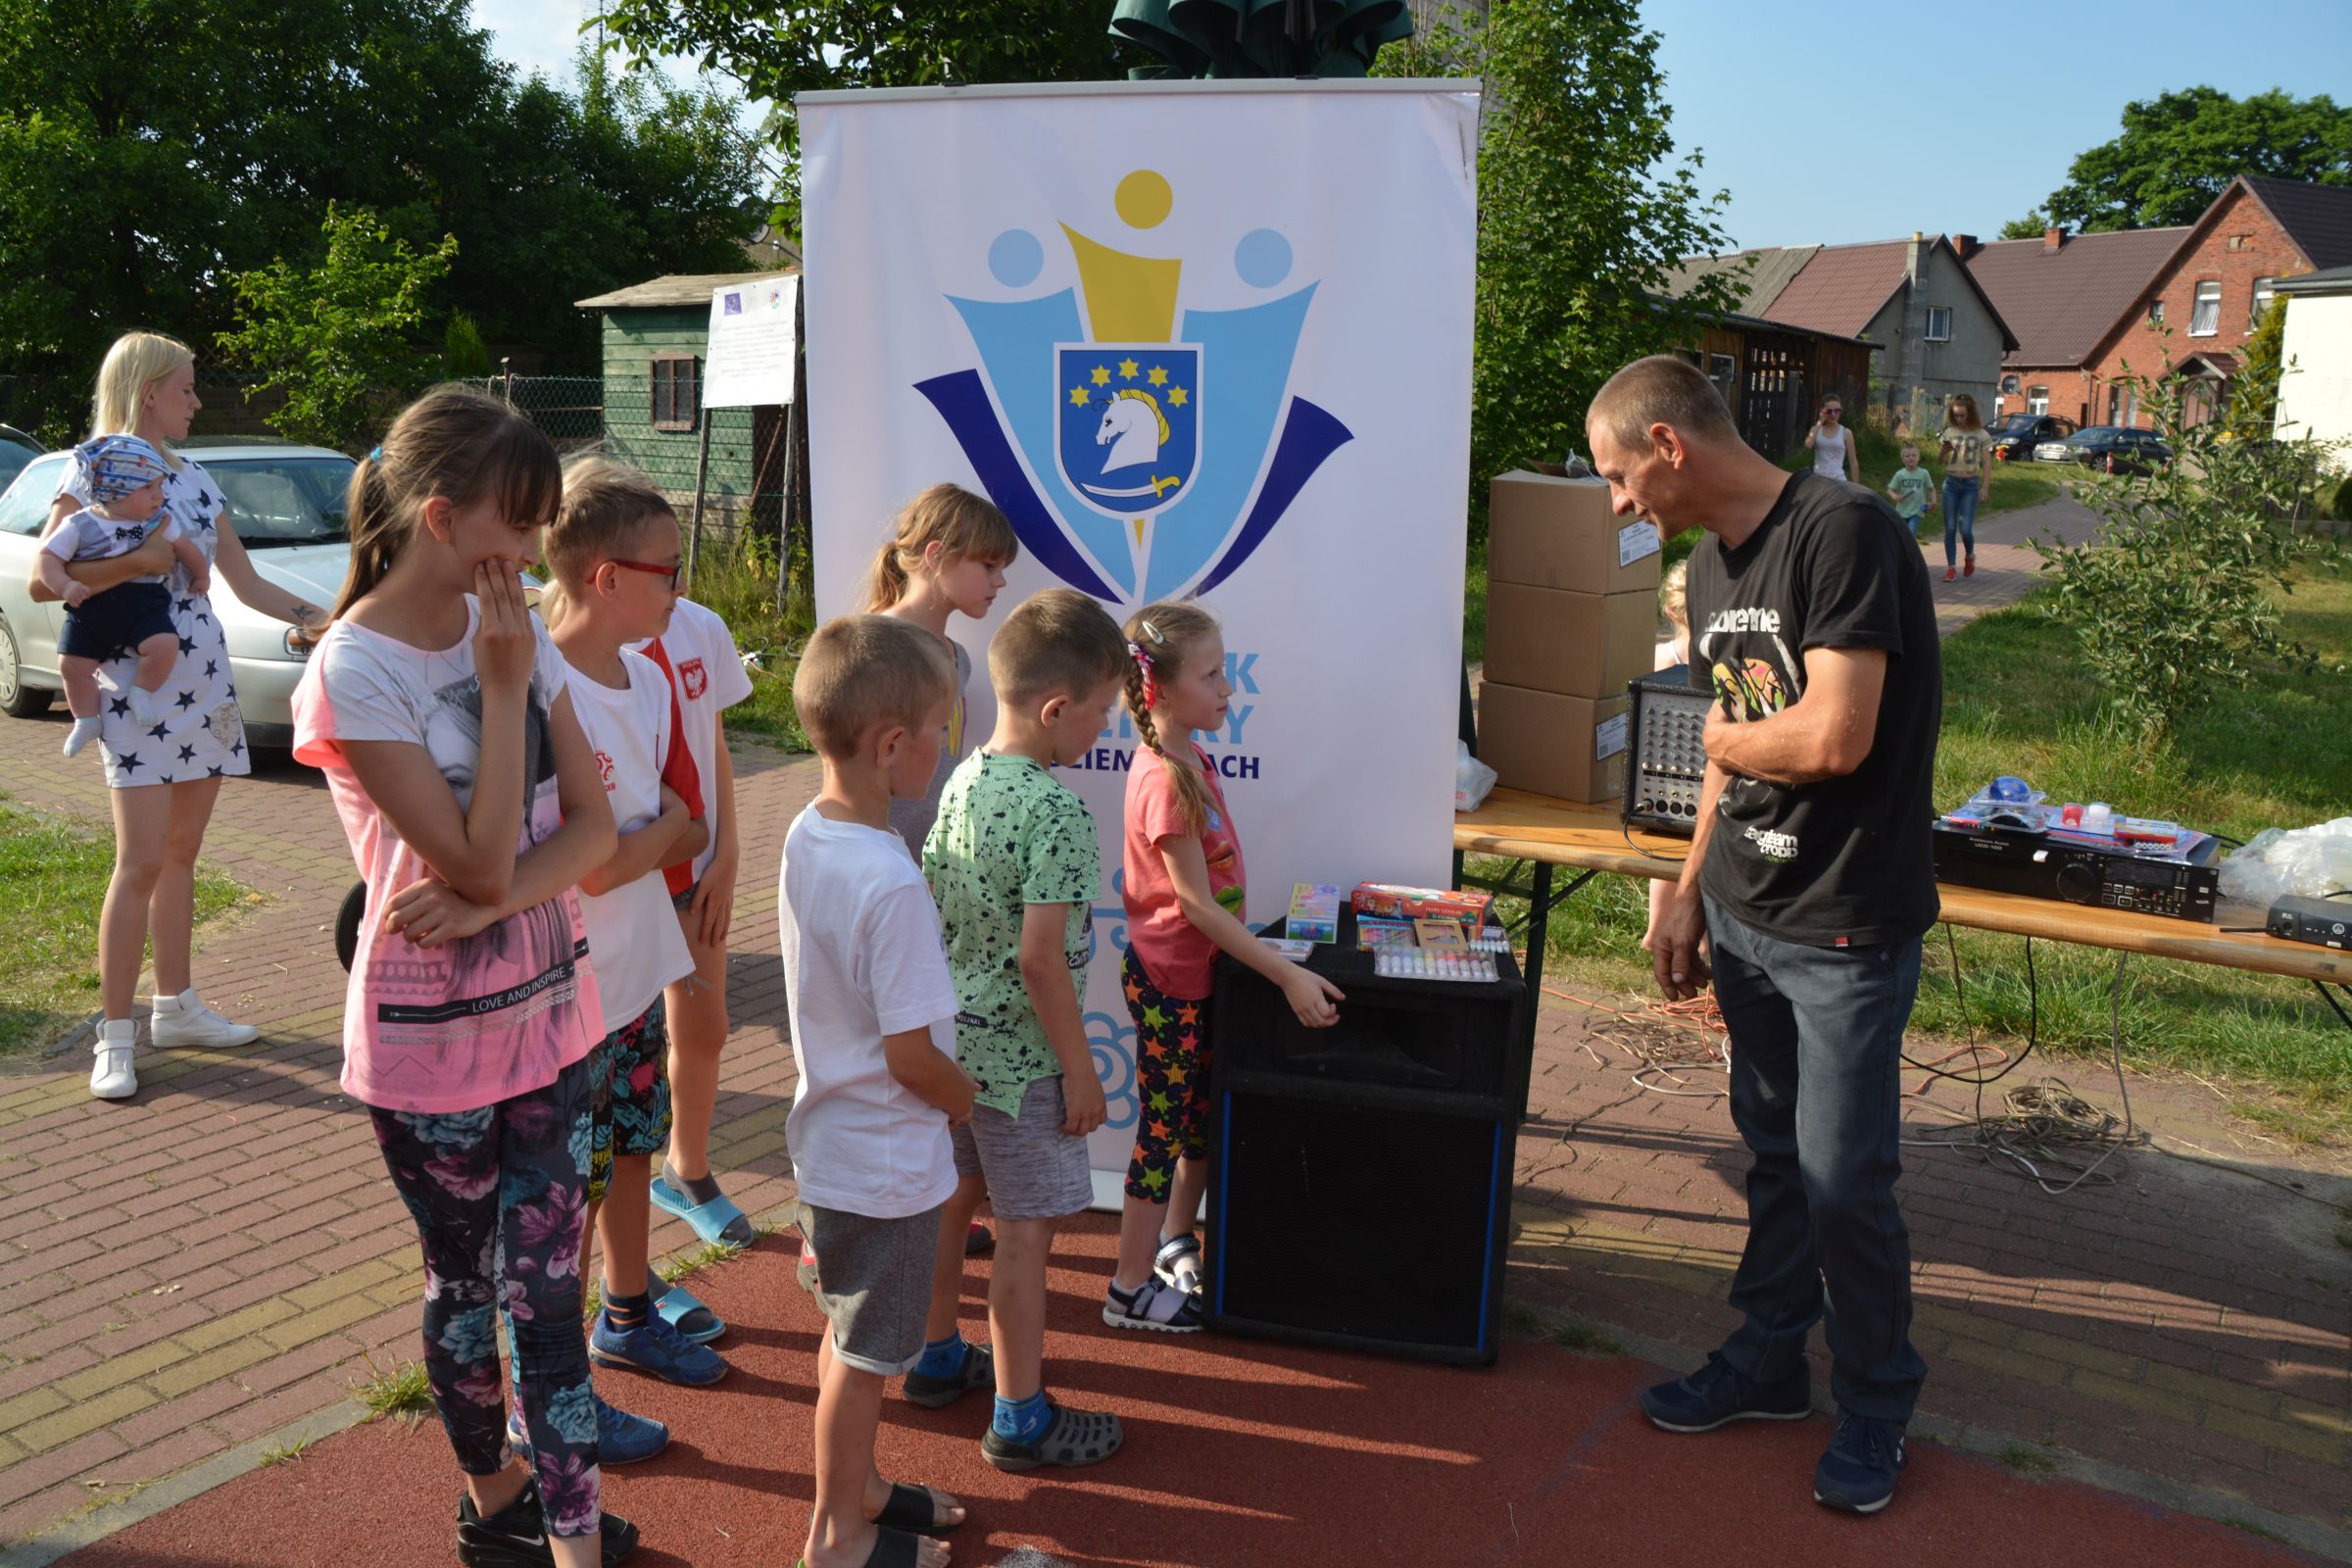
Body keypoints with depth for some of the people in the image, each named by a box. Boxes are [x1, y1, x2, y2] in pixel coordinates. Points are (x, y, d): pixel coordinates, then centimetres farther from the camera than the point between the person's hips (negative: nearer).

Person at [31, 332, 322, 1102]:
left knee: (181, 855, 11)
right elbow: (43, 581, -14)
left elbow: (248, 584, 15)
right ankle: (115, 1036, -1)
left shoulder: (195, 478, 15)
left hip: (206, 686, 6)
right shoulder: (92, 472, -4)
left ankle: (176, 1007, 21)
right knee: (142, 861, -9)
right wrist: (138, 560, -19)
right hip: (136, 688, -6)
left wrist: (332, 619, 8)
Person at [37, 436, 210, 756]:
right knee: (72, 664, -8)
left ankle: (142, 691, 1)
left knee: (164, 645, -25)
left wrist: (201, 575, 29)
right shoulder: (80, 525, -2)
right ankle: (86, 720, 14)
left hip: (143, 605, 1)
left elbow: (185, 548, 21)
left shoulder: (159, 523, 6)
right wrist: (65, 586, -19)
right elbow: (46, 558, -4)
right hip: (90, 609, 0)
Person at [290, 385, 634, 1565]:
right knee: (464, 1282, 15)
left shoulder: (514, 632, 1)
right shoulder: (357, 672, -18)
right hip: (433, 1035, -5)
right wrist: (504, 685, -21)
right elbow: (477, 858, -22)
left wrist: (491, 901, -20)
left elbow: (593, 828, -2)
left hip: (549, 1010, 5)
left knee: (546, 1283, 10)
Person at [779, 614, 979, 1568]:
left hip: (829, 1133, 9)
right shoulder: (891, 885, -31)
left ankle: (857, 1487, 44)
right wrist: (967, 1098, -6)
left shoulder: (802, 836, -4)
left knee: (848, 1335, 25)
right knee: (865, 1355, 12)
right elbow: (912, 1057, -27)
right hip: (886, 1160, -8)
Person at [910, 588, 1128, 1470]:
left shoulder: (961, 783, 2)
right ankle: (1020, 1420, 17)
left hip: (951, 1033, 8)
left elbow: (925, 907, 9)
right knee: (1026, 1231, 4)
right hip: (1021, 1052, -8)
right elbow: (1040, 959, -25)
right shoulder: (1056, 811, -24)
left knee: (953, 1197, 22)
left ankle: (937, 1358, 40)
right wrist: (1081, 1067, -15)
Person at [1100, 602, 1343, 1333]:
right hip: (1168, 979, -9)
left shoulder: (1189, 761, 4)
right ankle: (1131, 1290, 18)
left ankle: (1176, 1244, 39)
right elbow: (1196, 903, -25)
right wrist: (1287, 975, -25)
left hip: (1198, 972, 9)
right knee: (1163, 1128, 3)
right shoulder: (1166, 781, -25)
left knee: (1203, 1116, 20)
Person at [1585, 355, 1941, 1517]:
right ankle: (1767, 1361, 35)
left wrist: (1723, 735, -8)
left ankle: (1875, 1408, 24)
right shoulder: (1712, 560, 9)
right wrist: (1689, 895, 15)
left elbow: (1832, 739, -28)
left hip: (1846, 931, -7)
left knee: (1844, 1182, 2)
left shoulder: (1842, 533, -20)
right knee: (1773, 1153, 18)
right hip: (1745, 916, 8)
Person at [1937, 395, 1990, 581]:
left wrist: (1984, 487, -5)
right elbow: (1942, 461, 9)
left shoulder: (1981, 435, 0)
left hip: (1970, 484, -2)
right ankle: (1950, 567, 5)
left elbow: (1987, 463, 2)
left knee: (1965, 529, -9)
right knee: (1950, 528, -1)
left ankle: (1970, 557, 20)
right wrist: (1945, 451, -13)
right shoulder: (1949, 432, 5)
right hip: (1951, 483, 2)